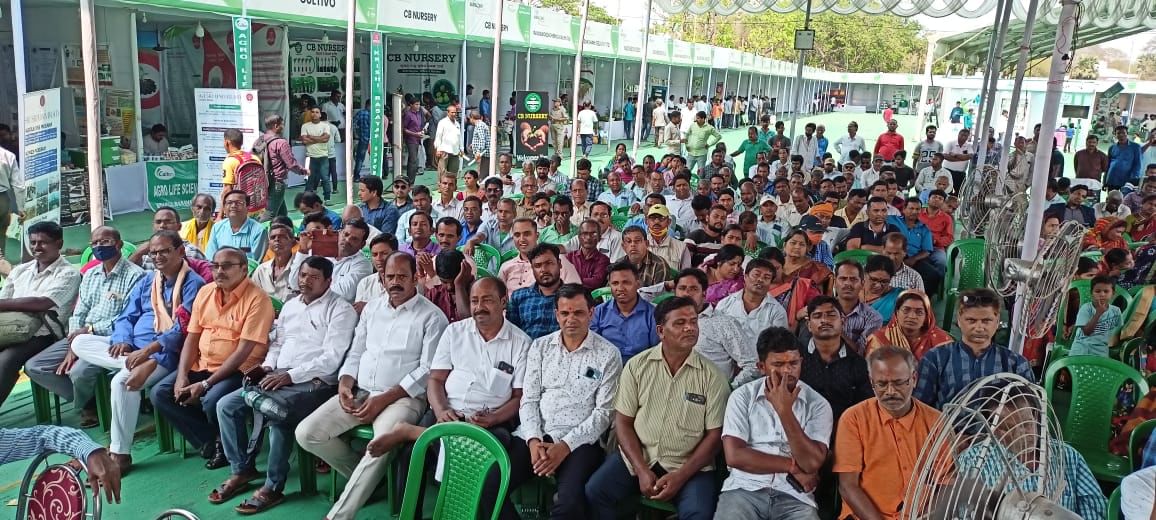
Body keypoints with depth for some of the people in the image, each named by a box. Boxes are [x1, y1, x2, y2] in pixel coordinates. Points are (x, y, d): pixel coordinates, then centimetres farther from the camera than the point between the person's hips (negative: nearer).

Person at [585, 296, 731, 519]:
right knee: (595, 491, -18)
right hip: (637, 456, 2)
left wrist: (680, 476, -13)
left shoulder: (711, 376, -4)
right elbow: (623, 422, 0)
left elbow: (714, 435, -3)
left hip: (688, 464, -2)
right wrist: (641, 470, -11)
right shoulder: (637, 365, 0)